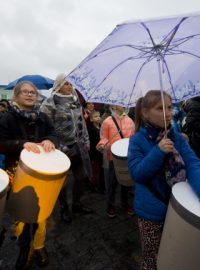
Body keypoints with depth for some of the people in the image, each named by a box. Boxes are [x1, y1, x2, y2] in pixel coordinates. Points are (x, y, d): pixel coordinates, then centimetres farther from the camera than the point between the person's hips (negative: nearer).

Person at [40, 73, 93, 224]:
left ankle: (77, 204, 35)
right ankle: (64, 208, 32)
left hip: (78, 147, 6)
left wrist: (86, 140, 12)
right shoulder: (50, 104, -10)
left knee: (81, 176, 13)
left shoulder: (76, 101, 10)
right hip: (61, 149, -6)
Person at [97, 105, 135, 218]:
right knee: (112, 183, 9)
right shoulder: (107, 122, -6)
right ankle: (111, 205, 30)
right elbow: (103, 138, -6)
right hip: (113, 157, -4)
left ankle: (125, 203, 39)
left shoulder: (130, 121, 6)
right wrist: (103, 146, -26)